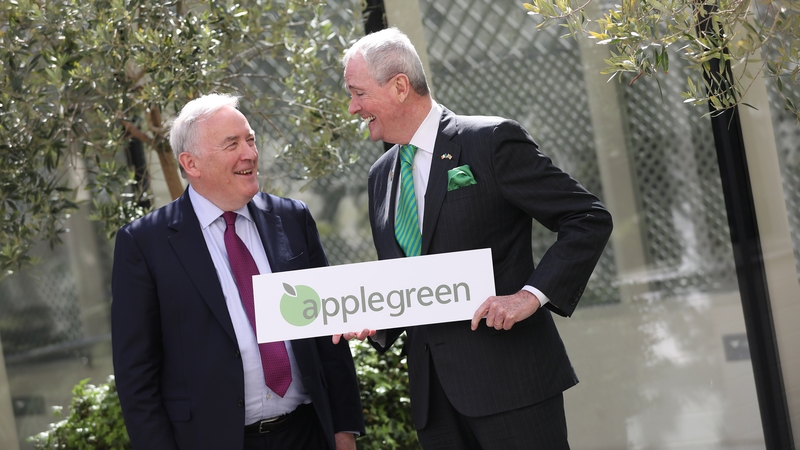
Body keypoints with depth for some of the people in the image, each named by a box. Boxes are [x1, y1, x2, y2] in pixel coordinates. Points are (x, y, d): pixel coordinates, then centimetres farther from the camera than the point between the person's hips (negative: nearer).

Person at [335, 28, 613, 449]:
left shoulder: (492, 141, -8)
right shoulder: (381, 175, 14)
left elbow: (590, 220, -9)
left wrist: (532, 294, -18)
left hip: (509, 382, -6)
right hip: (434, 391, 6)